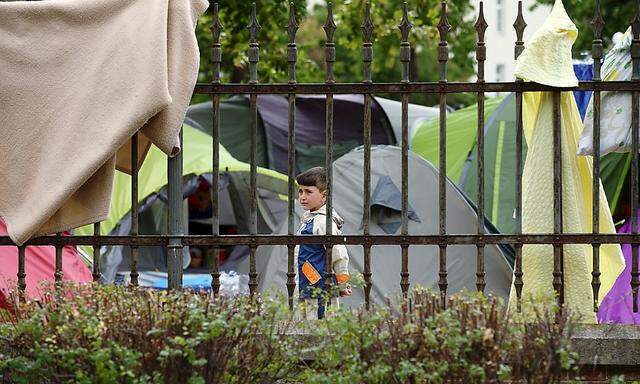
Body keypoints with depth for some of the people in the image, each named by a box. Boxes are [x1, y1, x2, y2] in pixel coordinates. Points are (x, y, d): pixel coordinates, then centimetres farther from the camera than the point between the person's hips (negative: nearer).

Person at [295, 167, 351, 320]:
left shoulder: (323, 222, -16)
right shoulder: (308, 218, 16)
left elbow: (340, 256, -15)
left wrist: (342, 286, -6)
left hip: (320, 293, -10)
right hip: (306, 290, 10)